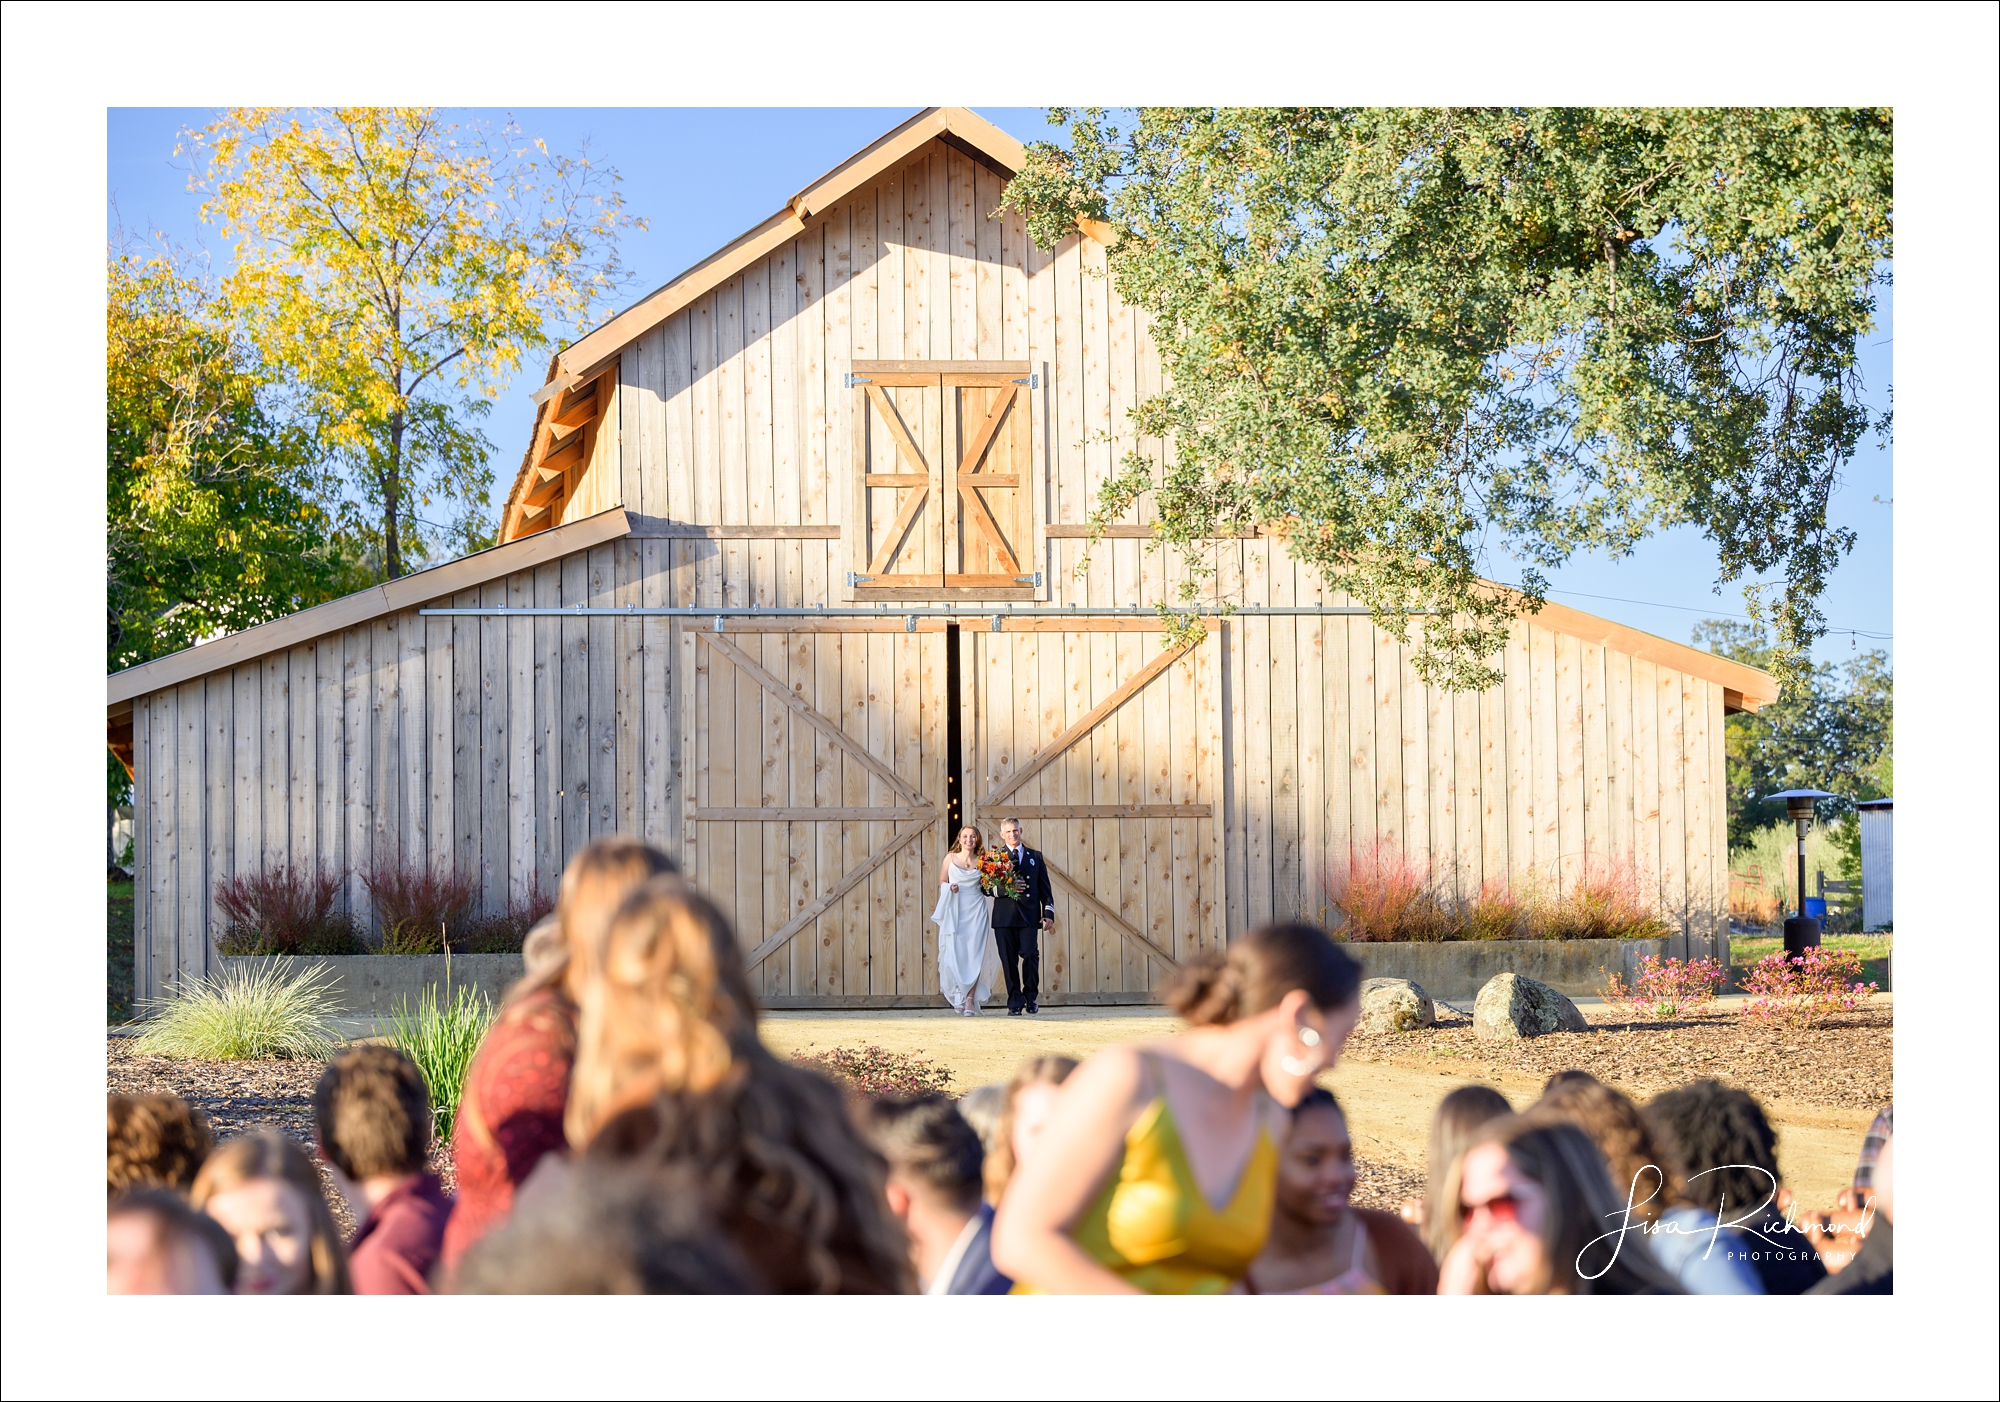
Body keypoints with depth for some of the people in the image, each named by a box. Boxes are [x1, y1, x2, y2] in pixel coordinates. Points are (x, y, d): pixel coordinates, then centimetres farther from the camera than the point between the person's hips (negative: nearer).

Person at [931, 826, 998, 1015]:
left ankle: (970, 1000, -6)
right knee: (954, 955, -5)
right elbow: (941, 882, 11)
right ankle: (959, 995, 14)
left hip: (976, 912, 0)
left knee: (974, 956, -8)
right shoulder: (950, 858, 7)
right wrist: (950, 888, -8)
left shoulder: (981, 862, 8)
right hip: (955, 912, 0)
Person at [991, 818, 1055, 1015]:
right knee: (1009, 960, -2)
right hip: (1004, 916, -1)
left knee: (1030, 955, -10)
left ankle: (1030, 998, 7)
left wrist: (1049, 913, 4)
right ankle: (1014, 1003, 4)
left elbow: (1044, 887, 14)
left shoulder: (1035, 857, 16)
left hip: (1029, 915, 1)